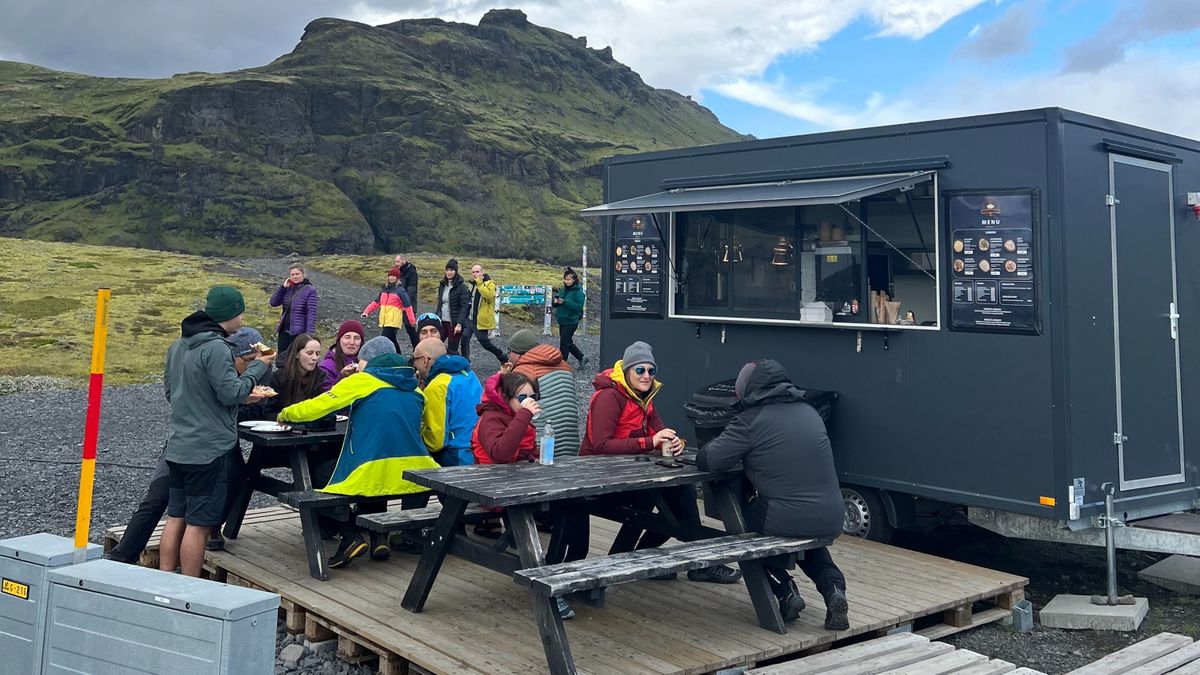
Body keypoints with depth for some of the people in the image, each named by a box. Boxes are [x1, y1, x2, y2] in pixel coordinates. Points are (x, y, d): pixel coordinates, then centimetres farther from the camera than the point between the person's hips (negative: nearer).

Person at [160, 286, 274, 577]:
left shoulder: (177, 345, 11)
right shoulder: (216, 348, -18)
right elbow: (232, 392, -19)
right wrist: (258, 367, -5)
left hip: (177, 446, 9)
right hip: (209, 450, -9)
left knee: (175, 518, 14)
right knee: (198, 524, -1)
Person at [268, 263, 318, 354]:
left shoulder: (310, 290, -7)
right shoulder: (288, 289, 11)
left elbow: (312, 313, -13)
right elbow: (273, 303, 7)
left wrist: (309, 334, -21)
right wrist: (282, 287, -3)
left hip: (299, 332, -6)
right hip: (284, 331, 6)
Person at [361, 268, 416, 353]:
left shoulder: (401, 291, -7)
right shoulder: (385, 289, 15)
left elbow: (408, 306, -7)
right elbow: (377, 302, 22)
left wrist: (412, 321, -7)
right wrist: (367, 311, 13)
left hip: (394, 321, -7)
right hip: (385, 321, 8)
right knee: (392, 340, 15)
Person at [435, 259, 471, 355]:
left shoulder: (461, 287, -8)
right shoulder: (442, 285, 11)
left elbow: (464, 307, -13)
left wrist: (459, 324, -21)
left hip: (455, 323, -6)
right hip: (442, 322, 6)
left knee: (452, 350, -4)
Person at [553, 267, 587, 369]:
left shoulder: (578, 292, -12)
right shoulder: (563, 289, 8)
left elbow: (578, 307, -21)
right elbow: (555, 304, 14)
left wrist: (564, 302, -25)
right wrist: (556, 302, -10)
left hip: (571, 321, -8)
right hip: (562, 321, 8)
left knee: (564, 343, -3)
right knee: (568, 342, 17)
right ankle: (582, 358, 32)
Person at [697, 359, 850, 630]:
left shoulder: (752, 419, -6)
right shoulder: (809, 412, 12)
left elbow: (708, 459, -4)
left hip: (786, 519, -5)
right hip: (831, 521, 5)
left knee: (743, 525, 27)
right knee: (808, 539, 39)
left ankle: (784, 592, 12)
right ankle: (832, 584, 12)